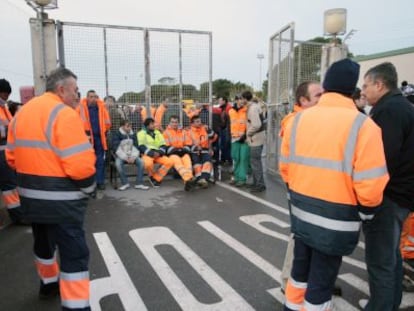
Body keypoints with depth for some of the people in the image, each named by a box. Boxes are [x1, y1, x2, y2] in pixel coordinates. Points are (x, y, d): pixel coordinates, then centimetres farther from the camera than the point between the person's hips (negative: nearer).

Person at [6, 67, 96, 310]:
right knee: (74, 253, -1)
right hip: (60, 199, -9)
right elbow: (80, 165, -25)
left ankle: (49, 284, 47)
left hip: (30, 195, 9)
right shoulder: (64, 114, -18)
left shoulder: (22, 112, 10)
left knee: (44, 242, 27)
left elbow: (12, 156, 15)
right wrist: (89, 188, -7)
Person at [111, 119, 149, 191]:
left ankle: (139, 183, -18)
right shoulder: (116, 135, -5)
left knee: (141, 162, -23)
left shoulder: (133, 135, 8)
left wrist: (133, 157, -13)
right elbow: (117, 149, -11)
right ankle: (125, 183, -19)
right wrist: (126, 158, -19)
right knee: (118, 163, -35)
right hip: (121, 156, -3)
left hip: (131, 156, 3)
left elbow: (136, 147, 4)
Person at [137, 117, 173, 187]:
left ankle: (156, 178, -11)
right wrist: (152, 153, -19)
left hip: (158, 155, 5)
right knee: (148, 163, -39)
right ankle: (152, 176, -4)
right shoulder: (141, 133, 5)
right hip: (147, 154, -4)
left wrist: (159, 152, -9)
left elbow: (163, 145, 12)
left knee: (170, 162, -21)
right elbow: (141, 146, -7)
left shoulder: (158, 133, 20)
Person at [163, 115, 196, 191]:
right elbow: (165, 145, 0)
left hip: (183, 152, 2)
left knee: (187, 160, -34)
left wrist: (185, 149, -8)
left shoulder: (184, 132, 19)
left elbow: (188, 144, 13)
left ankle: (188, 181, -56)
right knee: (178, 161, -37)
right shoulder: (166, 132, 10)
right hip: (172, 153, -2)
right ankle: (188, 179, -60)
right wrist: (173, 149, -16)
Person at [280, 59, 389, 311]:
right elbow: (370, 184, -18)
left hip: (301, 211, 5)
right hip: (335, 219, -5)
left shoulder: (299, 119, -2)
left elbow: (285, 167, 5)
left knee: (301, 267, 25)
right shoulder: (362, 125, -17)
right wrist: (366, 212, 2)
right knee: (321, 280, 12)